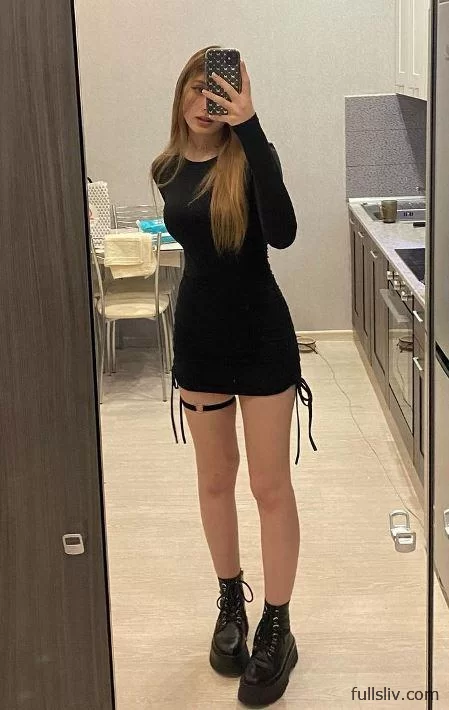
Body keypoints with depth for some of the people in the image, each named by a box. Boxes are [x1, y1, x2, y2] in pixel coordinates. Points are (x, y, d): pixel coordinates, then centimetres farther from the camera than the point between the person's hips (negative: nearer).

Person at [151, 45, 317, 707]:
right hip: (199, 333, 5)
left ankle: (276, 629, 16)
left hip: (261, 333, -4)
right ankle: (231, 604, 34)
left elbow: (282, 232, -32)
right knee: (215, 479, 15)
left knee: (270, 484, 3)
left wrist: (249, 128, -34)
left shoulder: (252, 155, -13)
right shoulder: (168, 170, 2)